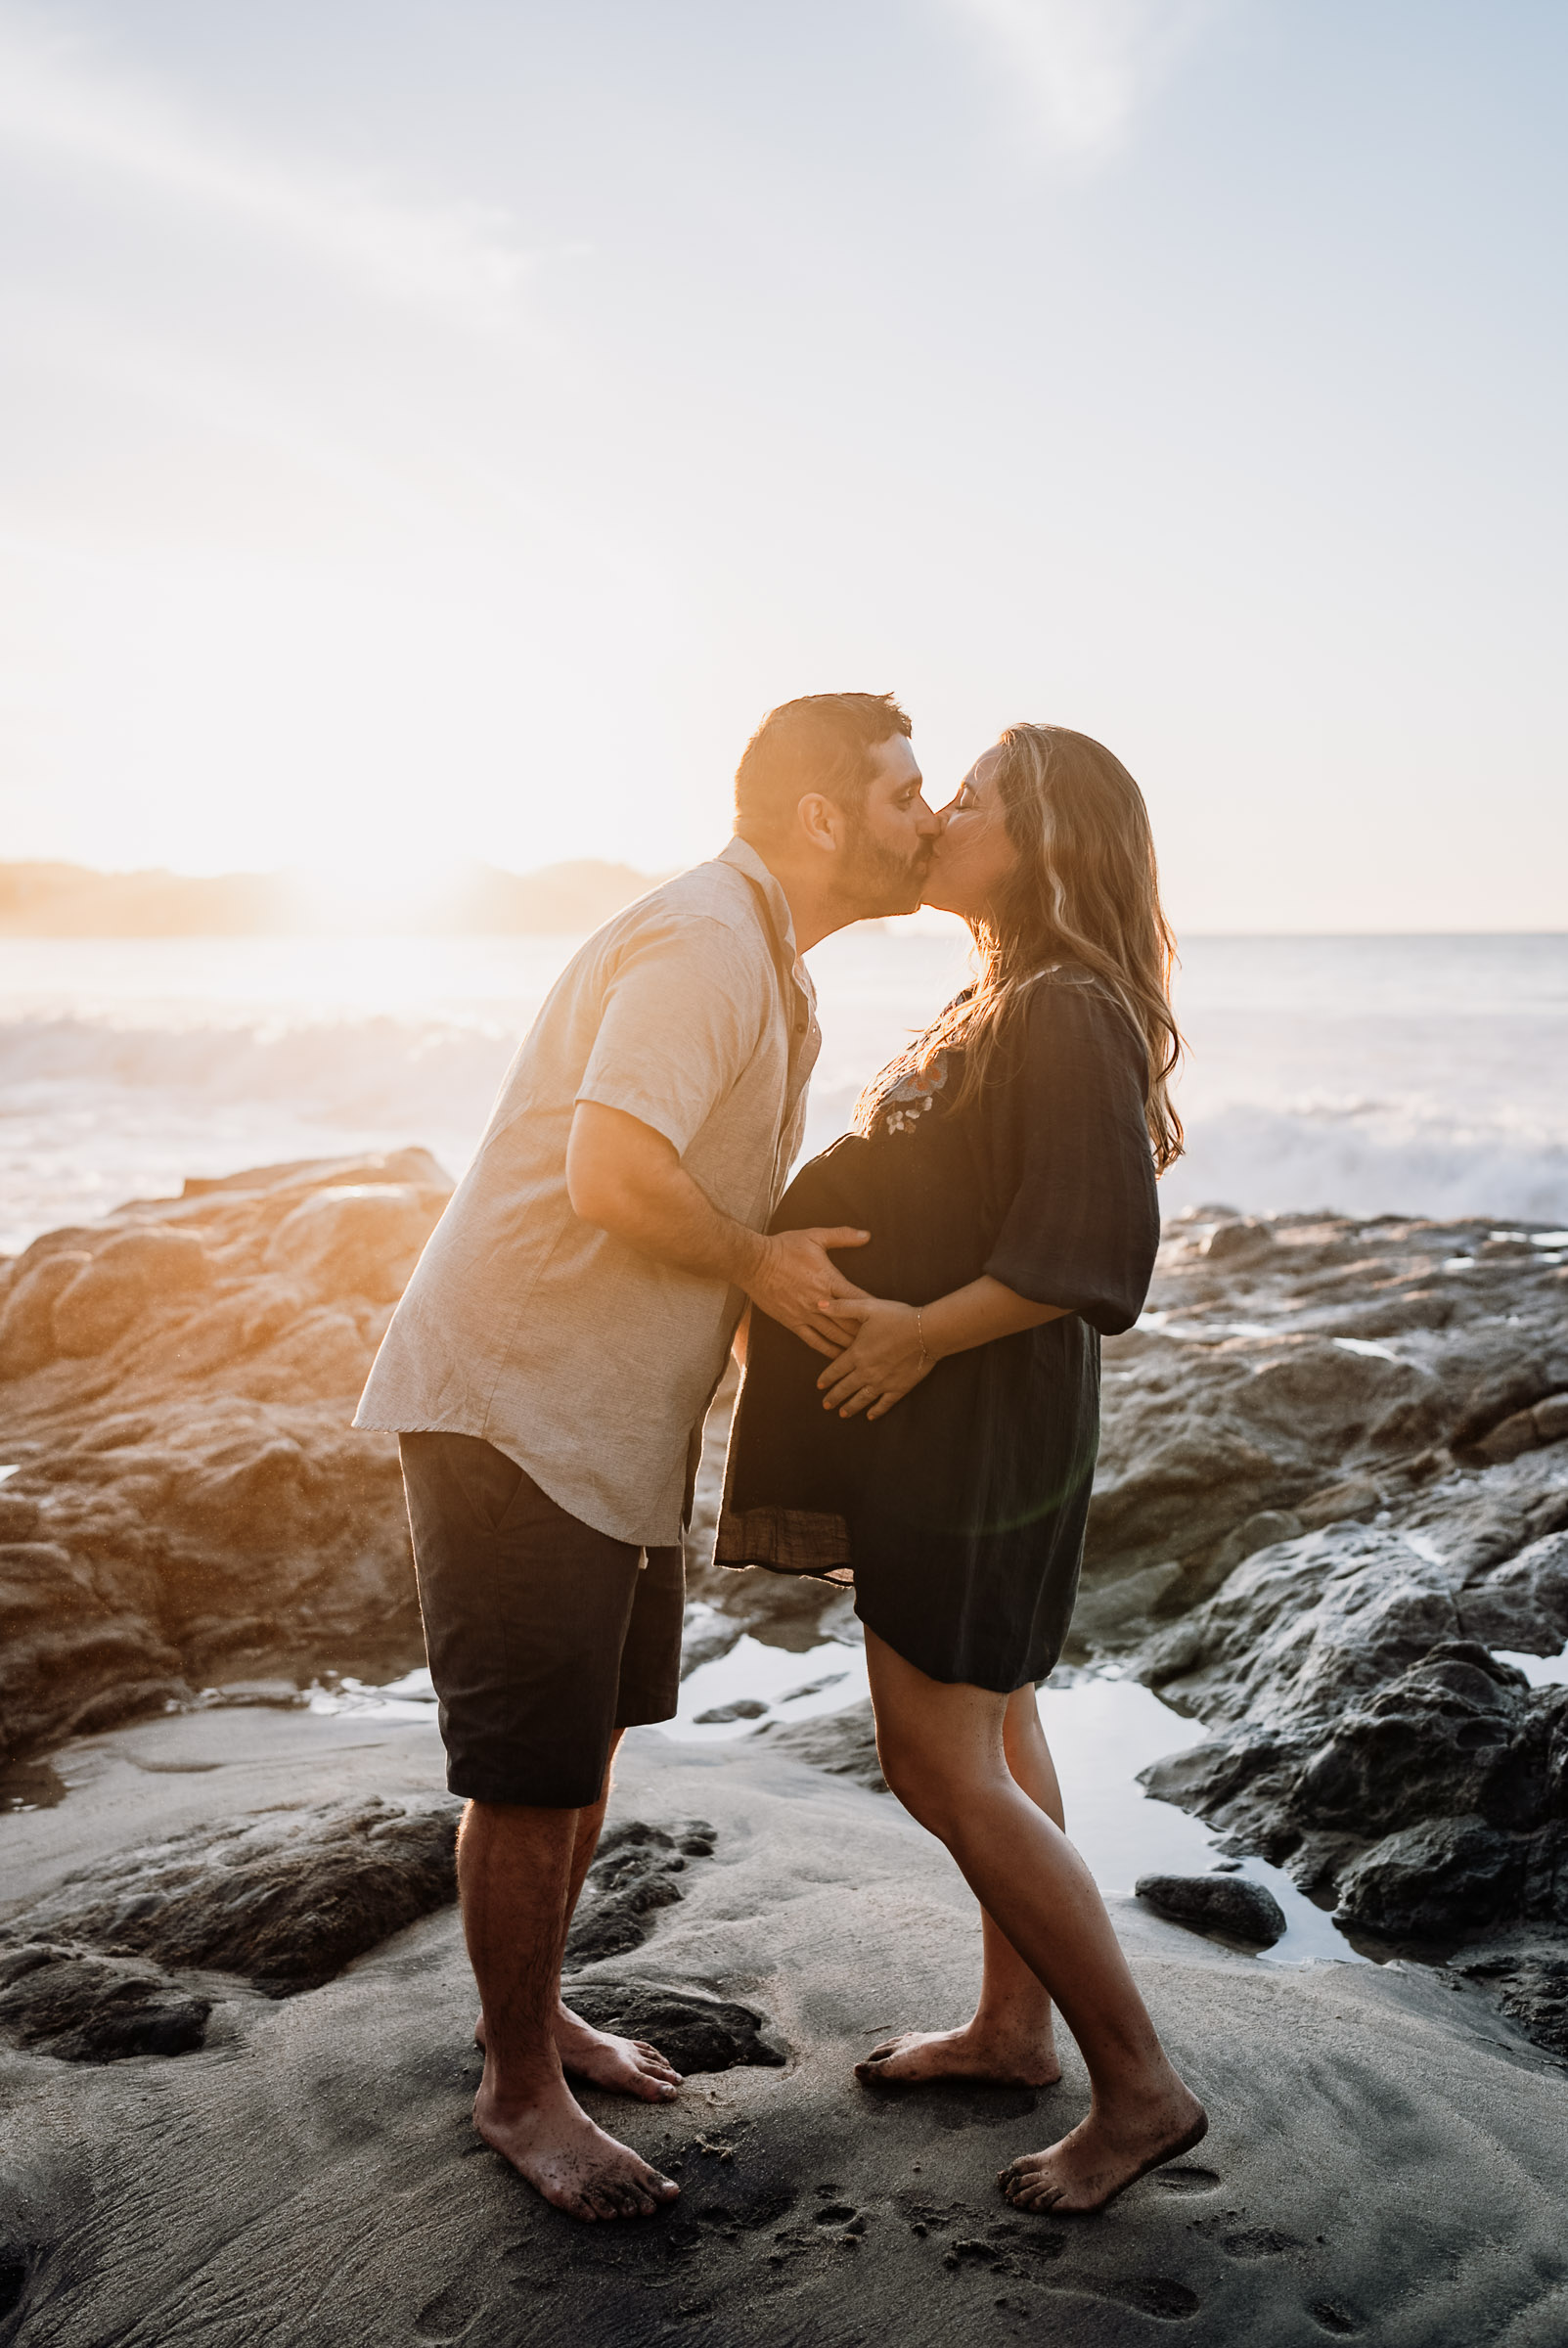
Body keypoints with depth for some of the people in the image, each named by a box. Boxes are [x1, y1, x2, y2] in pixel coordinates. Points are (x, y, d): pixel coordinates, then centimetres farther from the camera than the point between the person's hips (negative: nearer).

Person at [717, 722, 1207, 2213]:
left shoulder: (1068, 1012, -18)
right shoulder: (998, 1002, 13)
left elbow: (1090, 1254, -26)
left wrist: (919, 1333, -22)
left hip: (980, 1421, -10)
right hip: (941, 1422, 10)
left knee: (942, 1767, -5)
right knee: (988, 1730, 18)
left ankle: (1140, 2089, 8)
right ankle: (1012, 2026, 34)